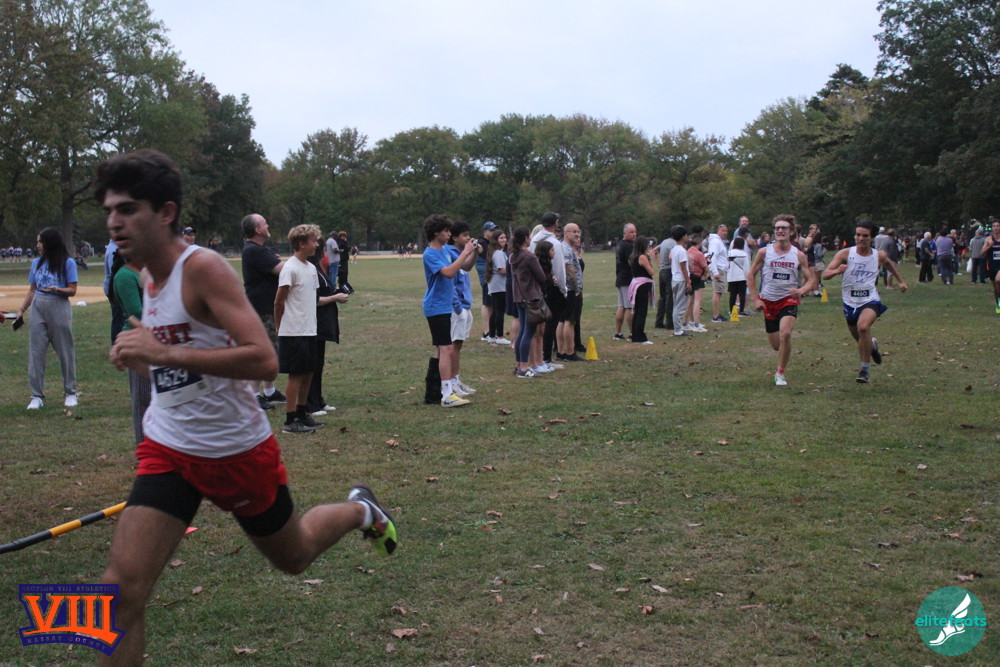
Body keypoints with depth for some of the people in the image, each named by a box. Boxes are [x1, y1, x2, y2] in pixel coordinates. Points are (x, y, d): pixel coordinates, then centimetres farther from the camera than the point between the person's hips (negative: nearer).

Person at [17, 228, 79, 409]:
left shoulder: (68, 263, -2)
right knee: (35, 352, 2)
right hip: (38, 308, 4)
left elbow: (72, 290, -4)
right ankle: (37, 396, 9)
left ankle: (70, 393, 16)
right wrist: (22, 309, 4)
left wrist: (57, 290, -23)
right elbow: (32, 290, 13)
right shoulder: (37, 262, 12)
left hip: (59, 308, -4)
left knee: (65, 351, 3)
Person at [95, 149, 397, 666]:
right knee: (121, 587, -10)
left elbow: (264, 361, -32)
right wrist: (138, 359, 7)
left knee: (293, 557, 19)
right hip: (168, 451, 6)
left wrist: (163, 353, -35)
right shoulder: (151, 281, 4)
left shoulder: (203, 268, -20)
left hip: (238, 450, -5)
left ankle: (360, 511, 50)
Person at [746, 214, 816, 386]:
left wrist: (801, 291, -19)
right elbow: (751, 275, 6)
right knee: (776, 345, 7)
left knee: (785, 334, -26)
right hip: (768, 301, 1)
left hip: (789, 299, -1)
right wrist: (755, 299, -2)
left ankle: (780, 373, -9)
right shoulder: (764, 252, -2)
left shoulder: (799, 255, -1)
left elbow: (809, 280, 3)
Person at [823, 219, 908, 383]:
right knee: (860, 339, 17)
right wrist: (837, 271, -37)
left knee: (863, 326, -32)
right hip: (850, 302, 2)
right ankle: (872, 346, 56)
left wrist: (901, 281, 26)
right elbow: (825, 274, -17)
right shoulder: (845, 254, -9)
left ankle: (865, 368, -18)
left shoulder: (880, 256, -3)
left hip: (870, 301, -2)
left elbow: (889, 264, 23)